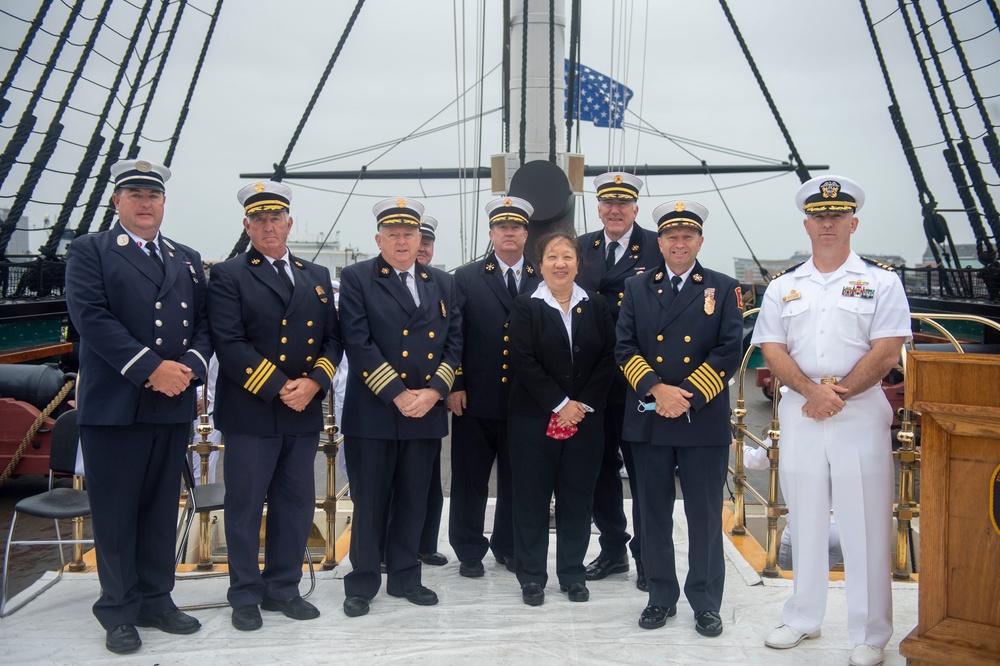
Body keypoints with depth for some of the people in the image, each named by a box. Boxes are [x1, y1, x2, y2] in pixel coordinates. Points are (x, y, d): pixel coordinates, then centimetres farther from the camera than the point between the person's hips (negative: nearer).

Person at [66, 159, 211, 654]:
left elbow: (203, 322, 10)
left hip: (174, 406, 5)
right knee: (115, 514, 4)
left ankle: (156, 600, 24)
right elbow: (91, 316, -12)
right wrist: (150, 368, -18)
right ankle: (119, 611, 17)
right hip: (113, 405, -4)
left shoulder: (187, 259, 17)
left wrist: (191, 365, -10)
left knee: (161, 511, 12)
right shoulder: (89, 251, 2)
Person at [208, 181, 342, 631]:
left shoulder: (316, 276, 14)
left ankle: (283, 588, 25)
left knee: (296, 505, 10)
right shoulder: (228, 276, -1)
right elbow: (230, 345, -11)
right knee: (245, 506, 5)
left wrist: (314, 382, -8)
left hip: (305, 412, 5)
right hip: (250, 413, -4)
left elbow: (333, 339, 9)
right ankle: (245, 595, 19)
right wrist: (278, 389, -16)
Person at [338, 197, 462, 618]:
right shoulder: (357, 279, 0)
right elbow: (358, 343, -10)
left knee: (413, 501, 12)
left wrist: (434, 391, -8)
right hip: (373, 411, -3)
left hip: (427, 411, 4)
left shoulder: (442, 283, 13)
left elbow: (454, 342, 7)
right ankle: (362, 583, 19)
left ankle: (404, 578, 26)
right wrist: (398, 395, -15)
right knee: (370, 502, 5)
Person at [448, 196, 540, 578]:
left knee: (516, 480, 11)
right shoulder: (466, 278, 4)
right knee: (470, 479, 7)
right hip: (476, 399, -1)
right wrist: (454, 386, -6)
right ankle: (469, 551, 20)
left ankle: (508, 547, 28)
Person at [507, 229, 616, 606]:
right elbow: (524, 362, -10)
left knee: (578, 497, 10)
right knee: (532, 497, 5)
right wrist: (559, 405, -15)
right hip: (535, 419, -2)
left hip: (585, 419, 2)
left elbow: (607, 359, 1)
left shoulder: (596, 306, 6)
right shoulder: (525, 307, -1)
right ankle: (531, 576, 18)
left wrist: (583, 405, -9)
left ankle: (573, 573, 24)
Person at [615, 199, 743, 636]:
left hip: (705, 420, -1)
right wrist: (656, 389, -13)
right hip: (648, 418, 2)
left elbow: (730, 351, -4)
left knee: (705, 515, 6)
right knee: (654, 513, 10)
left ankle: (706, 603, 19)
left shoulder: (724, 289, 4)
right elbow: (625, 347, 1)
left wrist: (688, 396, -13)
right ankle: (661, 597, 24)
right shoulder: (637, 288, 9)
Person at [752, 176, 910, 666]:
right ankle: (803, 619, 26)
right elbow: (772, 350, 3)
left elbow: (886, 352, -6)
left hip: (861, 414, -3)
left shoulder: (880, 281, 3)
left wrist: (837, 395, -13)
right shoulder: (783, 286, 11)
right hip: (799, 416, 3)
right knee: (803, 520, 12)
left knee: (865, 526, 1)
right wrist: (813, 390, -13)